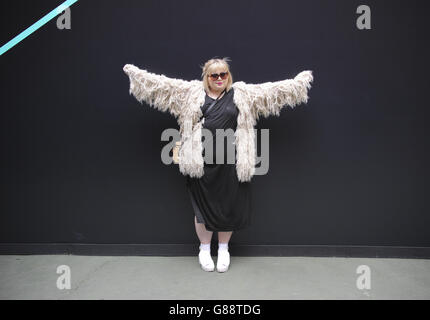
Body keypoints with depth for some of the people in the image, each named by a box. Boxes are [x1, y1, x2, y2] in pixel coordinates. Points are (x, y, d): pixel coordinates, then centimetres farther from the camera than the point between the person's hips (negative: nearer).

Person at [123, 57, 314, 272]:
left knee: (229, 207, 9)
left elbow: (274, 90, 9)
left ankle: (223, 249, 31)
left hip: (229, 163, 1)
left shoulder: (243, 94, 8)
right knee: (203, 206, 9)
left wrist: (300, 81, 7)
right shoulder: (191, 92, 7)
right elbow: (162, 84, 8)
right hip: (201, 163, 0)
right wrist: (136, 73, 6)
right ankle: (204, 249, 30)